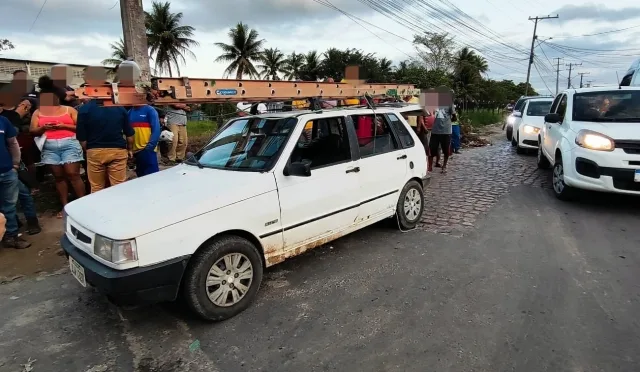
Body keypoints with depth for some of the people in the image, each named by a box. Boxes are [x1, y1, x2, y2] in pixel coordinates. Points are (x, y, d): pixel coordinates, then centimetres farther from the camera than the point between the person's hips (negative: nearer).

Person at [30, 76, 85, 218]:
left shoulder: (69, 109, 7)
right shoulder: (38, 113, 14)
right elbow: (33, 131, 9)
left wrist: (64, 126, -12)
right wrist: (43, 128, -11)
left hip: (69, 144, -3)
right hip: (50, 147, 3)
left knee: (73, 174, -8)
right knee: (59, 176, 6)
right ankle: (65, 206, 11)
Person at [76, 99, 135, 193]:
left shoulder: (84, 109, -2)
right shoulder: (120, 108, 4)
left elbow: (81, 136, -2)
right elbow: (129, 133, 7)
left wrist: (87, 149, 15)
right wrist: (130, 149, 20)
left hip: (95, 152, -1)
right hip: (118, 150, 1)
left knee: (96, 188, 9)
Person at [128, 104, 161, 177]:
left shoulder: (150, 110, -4)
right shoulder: (130, 112, 13)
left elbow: (156, 130, -9)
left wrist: (149, 147, -15)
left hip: (148, 150, -6)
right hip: (135, 150, 6)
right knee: (141, 175, 14)